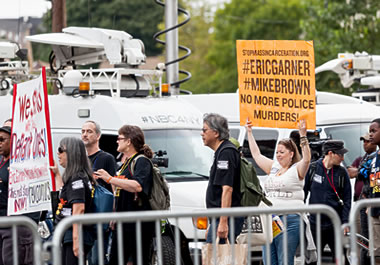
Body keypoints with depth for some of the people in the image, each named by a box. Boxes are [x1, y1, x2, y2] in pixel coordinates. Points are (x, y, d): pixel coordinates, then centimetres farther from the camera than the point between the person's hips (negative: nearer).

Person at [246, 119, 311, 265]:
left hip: (289, 220, -7)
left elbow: (306, 159, -19)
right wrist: (249, 133, 29)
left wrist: (303, 135, -27)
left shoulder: (296, 170, -1)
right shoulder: (273, 168, 19)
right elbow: (256, 154, 27)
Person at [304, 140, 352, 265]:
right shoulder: (312, 169, -1)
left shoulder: (342, 172, 1)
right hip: (315, 224, 0)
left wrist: (345, 222, -6)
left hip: (335, 225, 0)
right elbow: (303, 193, 6)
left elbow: (347, 199, 2)